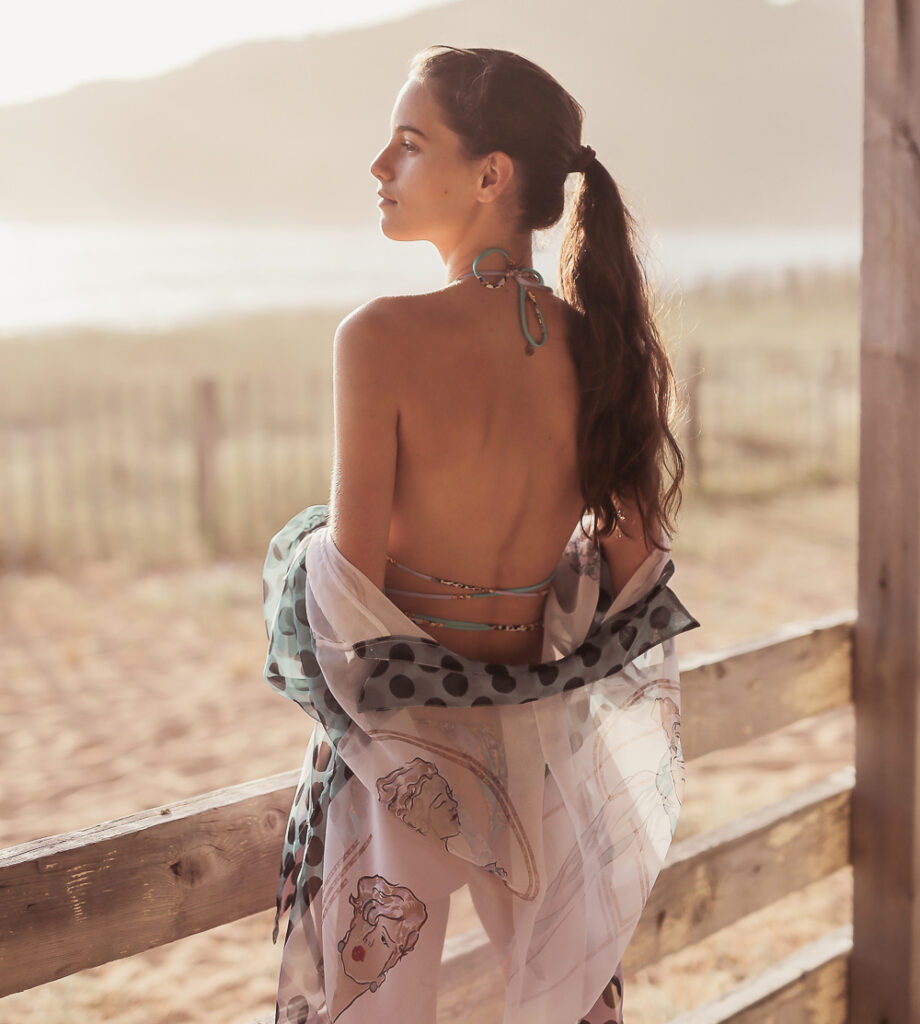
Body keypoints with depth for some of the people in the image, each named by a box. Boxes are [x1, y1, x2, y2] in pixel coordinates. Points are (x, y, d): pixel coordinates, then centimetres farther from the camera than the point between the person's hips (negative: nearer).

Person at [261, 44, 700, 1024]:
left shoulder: (384, 336, -20)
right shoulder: (604, 345, -6)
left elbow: (355, 572, -17)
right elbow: (636, 563, 1)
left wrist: (349, 712, 2)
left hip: (401, 735, -4)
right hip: (548, 745, 5)